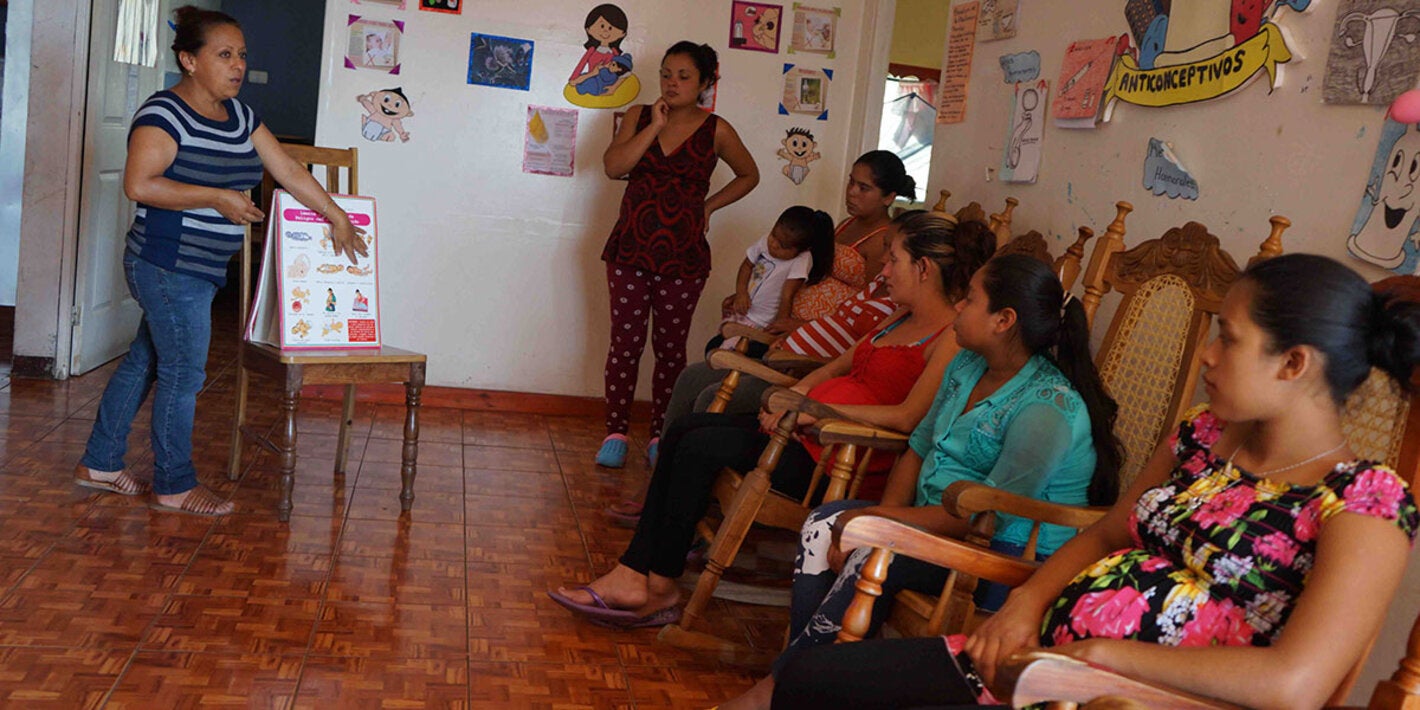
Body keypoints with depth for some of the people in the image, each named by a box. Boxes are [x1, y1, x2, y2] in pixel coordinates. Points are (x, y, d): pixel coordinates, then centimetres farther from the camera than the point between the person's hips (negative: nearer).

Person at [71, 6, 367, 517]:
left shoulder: (240, 115, 10)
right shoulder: (165, 113, -15)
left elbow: (290, 172, 12)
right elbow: (138, 184, -24)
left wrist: (337, 217, 9)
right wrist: (219, 198, -23)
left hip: (199, 270, 8)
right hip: (168, 267, -8)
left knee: (144, 362, 16)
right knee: (183, 374, -2)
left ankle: (100, 464, 29)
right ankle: (174, 486, 12)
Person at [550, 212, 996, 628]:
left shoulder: (952, 339, -11)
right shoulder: (904, 321, 20)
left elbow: (909, 417, -23)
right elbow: (839, 365, 25)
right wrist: (792, 397, 6)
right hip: (808, 435, 10)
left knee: (700, 447, -17)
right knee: (685, 431, -5)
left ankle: (660, 587, -4)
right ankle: (632, 576, -9)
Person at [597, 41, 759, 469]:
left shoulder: (715, 131, 0)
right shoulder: (639, 117, 5)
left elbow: (749, 175, 14)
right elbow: (614, 167, -9)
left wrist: (709, 206, 5)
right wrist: (655, 126, -12)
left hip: (683, 256, -1)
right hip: (631, 248, 1)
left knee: (670, 346, 7)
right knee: (625, 342, 2)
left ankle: (661, 435, 18)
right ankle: (616, 432, 10)